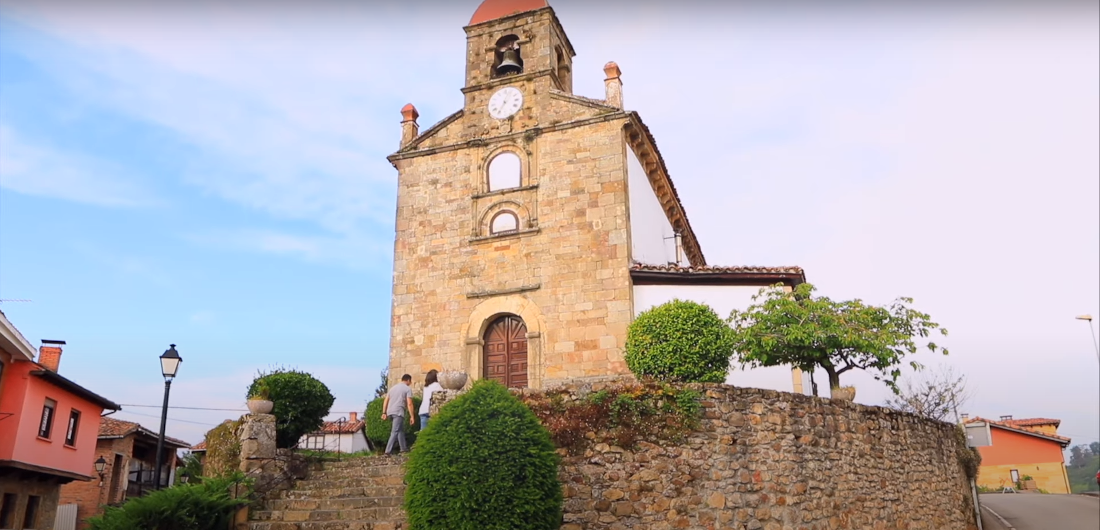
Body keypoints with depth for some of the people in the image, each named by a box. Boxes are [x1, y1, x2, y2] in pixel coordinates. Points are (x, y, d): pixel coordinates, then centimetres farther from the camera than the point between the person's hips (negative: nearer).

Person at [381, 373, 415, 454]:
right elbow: (409, 404, -7)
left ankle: (403, 448, 20)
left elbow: (385, 400, 16)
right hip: (399, 412, -7)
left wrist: (384, 413, 16)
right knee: (395, 432, -9)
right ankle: (388, 450, -17)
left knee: (401, 430, 18)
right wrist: (412, 416, -6)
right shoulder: (408, 389, 1)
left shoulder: (393, 387, 22)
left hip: (390, 411, 7)